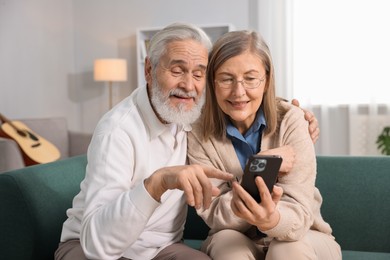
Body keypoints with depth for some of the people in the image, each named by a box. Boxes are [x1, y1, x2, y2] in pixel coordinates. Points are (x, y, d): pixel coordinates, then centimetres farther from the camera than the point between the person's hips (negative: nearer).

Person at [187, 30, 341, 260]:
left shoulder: (291, 121, -17)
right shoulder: (200, 135, -12)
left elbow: (298, 212, -25)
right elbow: (214, 215, -14)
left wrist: (272, 219, -48)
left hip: (301, 237, 0)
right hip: (237, 241, 0)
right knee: (225, 242, -31)